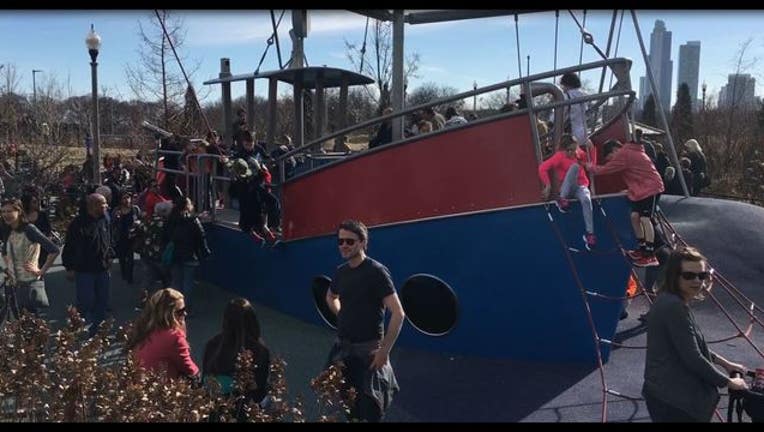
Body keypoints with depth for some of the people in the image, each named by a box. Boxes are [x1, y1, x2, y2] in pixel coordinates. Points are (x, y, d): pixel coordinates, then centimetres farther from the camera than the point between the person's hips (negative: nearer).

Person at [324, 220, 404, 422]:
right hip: (342, 346, 6)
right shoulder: (341, 271, 5)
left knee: (369, 411, 5)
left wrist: (384, 350, -21)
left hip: (368, 348, -6)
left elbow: (398, 313, -20)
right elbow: (330, 297, 28)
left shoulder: (376, 271, -15)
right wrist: (343, 317, 11)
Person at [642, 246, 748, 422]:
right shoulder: (674, 307, -24)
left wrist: (724, 363, 21)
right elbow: (693, 358, -23)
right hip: (673, 398, -10)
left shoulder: (670, 302, 7)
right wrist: (728, 382, -9)